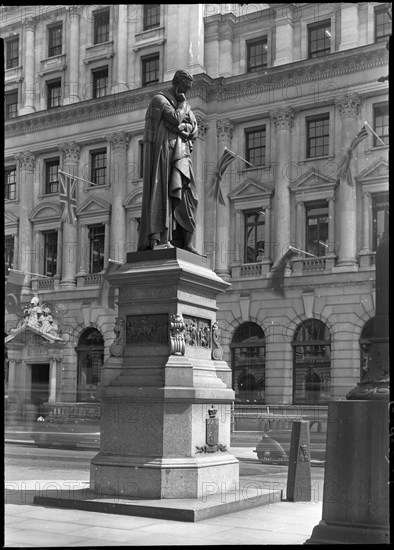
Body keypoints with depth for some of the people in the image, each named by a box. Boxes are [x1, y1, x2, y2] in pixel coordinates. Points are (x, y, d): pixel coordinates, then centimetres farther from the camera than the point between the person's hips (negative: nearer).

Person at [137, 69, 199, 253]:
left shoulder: (184, 105, 23)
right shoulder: (159, 99, 0)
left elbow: (194, 129, 10)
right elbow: (176, 119, -15)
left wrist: (181, 127, -8)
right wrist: (183, 104, 1)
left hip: (180, 155, 7)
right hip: (163, 151, -7)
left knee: (185, 195, -1)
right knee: (161, 192, -15)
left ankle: (183, 241, -2)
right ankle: (156, 239, -20)